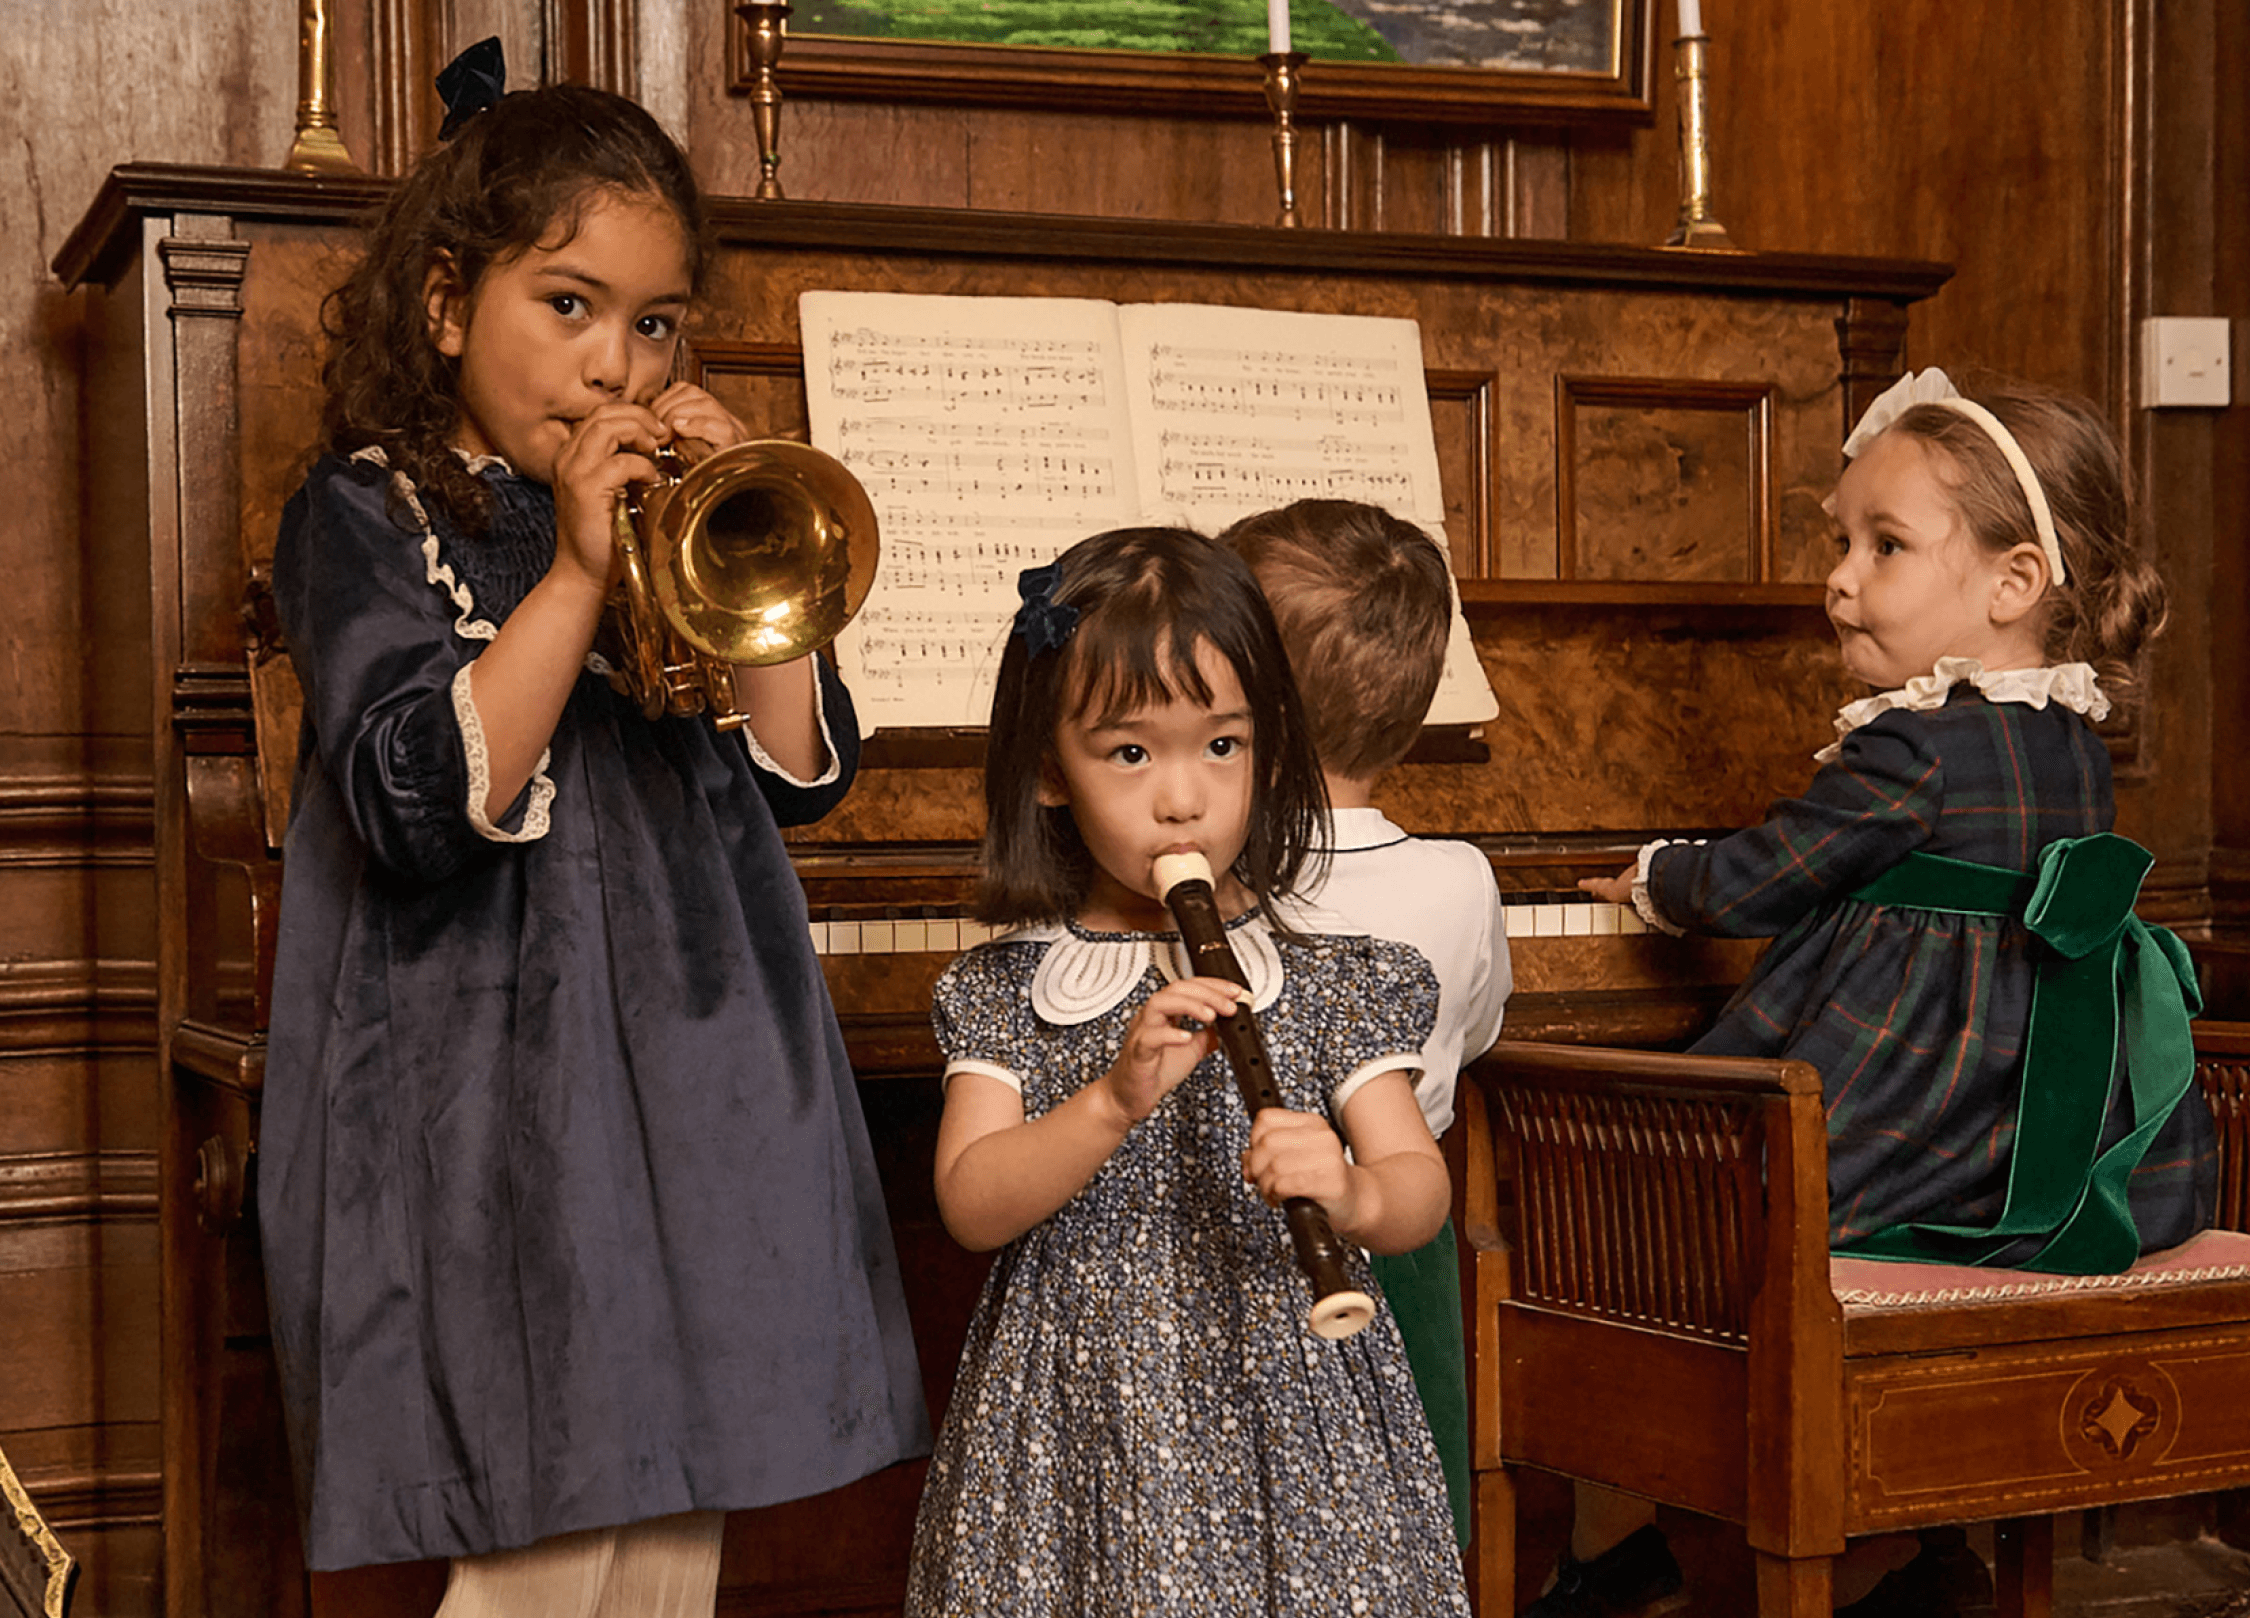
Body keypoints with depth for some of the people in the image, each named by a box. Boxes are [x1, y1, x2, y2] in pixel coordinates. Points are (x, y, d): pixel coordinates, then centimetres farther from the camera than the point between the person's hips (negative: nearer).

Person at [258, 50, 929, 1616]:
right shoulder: (369, 515, -2)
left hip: (701, 1092, 6)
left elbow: (803, 770, 7)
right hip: (500, 1101, -6)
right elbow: (429, 804, -17)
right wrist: (578, 575, -20)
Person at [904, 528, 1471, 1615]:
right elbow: (970, 1206, -10)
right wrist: (1114, 1099, -24)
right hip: (1073, 1437, 0)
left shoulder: (1333, 982, 1)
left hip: (1285, 1421, 0)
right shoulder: (1001, 995, 1)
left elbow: (1420, 1186, -7)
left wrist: (1353, 1194, -30)